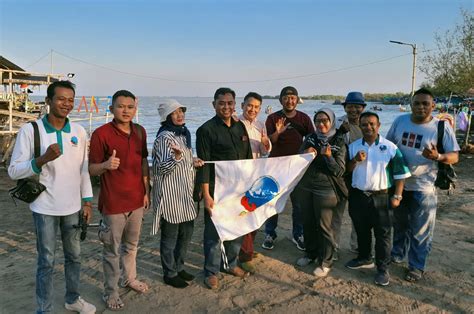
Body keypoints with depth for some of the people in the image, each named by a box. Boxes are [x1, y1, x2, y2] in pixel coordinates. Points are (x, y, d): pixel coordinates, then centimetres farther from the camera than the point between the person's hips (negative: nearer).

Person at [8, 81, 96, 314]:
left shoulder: (79, 132, 0)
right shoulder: (29, 130, -10)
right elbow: (14, 171, -11)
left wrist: (87, 201, 5)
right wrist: (43, 159, -28)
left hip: (72, 206, 4)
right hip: (45, 208, -4)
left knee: (74, 256, 17)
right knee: (46, 261, 8)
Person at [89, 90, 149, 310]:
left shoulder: (140, 132, 4)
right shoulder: (101, 133, -14)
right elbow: (91, 169, -12)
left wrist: (146, 191, 9)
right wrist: (106, 165, -33)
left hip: (136, 200, 6)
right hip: (113, 203, -5)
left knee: (131, 245, 22)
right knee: (112, 250, 8)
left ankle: (129, 278, 43)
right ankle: (110, 292, 26)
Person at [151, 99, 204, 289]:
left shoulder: (183, 133, 10)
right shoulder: (165, 137, -17)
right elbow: (162, 168, -21)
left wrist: (192, 161, 4)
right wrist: (176, 155, -37)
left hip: (184, 193, 9)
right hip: (170, 195, -9)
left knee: (187, 231, 17)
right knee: (170, 235, 6)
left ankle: (179, 267, 34)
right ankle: (170, 274, 23)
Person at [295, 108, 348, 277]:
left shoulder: (339, 143, -7)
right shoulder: (310, 139, 4)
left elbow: (340, 171, -10)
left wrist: (328, 157, -26)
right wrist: (305, 154, -13)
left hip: (326, 189, -4)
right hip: (305, 187, 4)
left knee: (323, 226, 2)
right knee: (308, 222, 14)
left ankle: (325, 262, 17)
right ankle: (311, 253, 34)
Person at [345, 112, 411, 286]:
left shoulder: (390, 147, -6)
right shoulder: (353, 146, 4)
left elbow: (400, 173, -3)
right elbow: (346, 170, 7)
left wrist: (397, 196, -7)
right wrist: (355, 160, -13)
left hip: (381, 197, -3)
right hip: (358, 196, 4)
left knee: (382, 234, 4)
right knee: (361, 231, 17)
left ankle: (383, 269, 16)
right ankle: (364, 258, 37)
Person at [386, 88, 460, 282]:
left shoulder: (442, 127, -10)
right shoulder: (400, 121, -1)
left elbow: (454, 156, -10)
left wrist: (437, 156, -30)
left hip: (423, 188, -4)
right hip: (399, 184, 4)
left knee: (420, 232, 7)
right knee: (400, 224, 22)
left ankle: (416, 267, 24)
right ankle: (397, 254, 44)